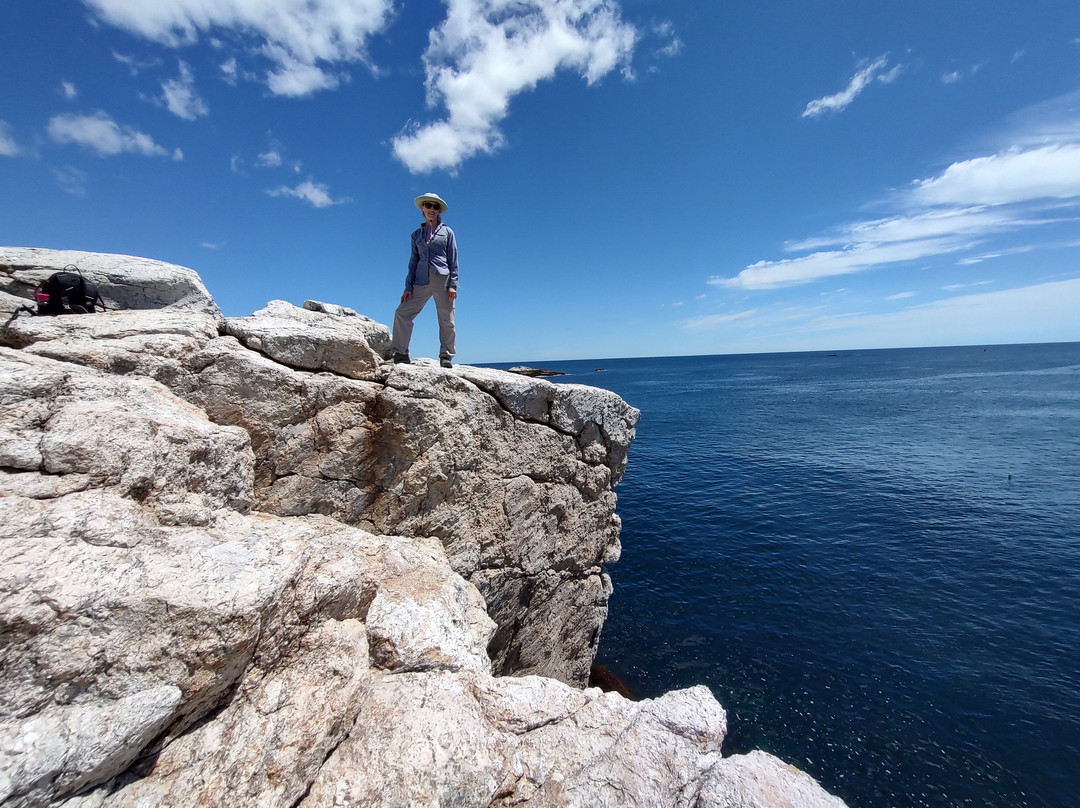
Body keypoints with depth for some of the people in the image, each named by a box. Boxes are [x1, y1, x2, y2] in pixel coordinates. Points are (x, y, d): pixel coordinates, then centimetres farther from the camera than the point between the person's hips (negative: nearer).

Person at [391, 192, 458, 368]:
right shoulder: (416, 234, 19)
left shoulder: (447, 231, 12)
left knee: (447, 320, -3)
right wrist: (408, 286, 7)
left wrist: (453, 284, -6)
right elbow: (413, 261, 17)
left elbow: (453, 260, 5)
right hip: (421, 281, 3)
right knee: (402, 313, -8)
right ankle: (400, 354, -2)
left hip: (443, 279, -3)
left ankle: (446, 357, 6)